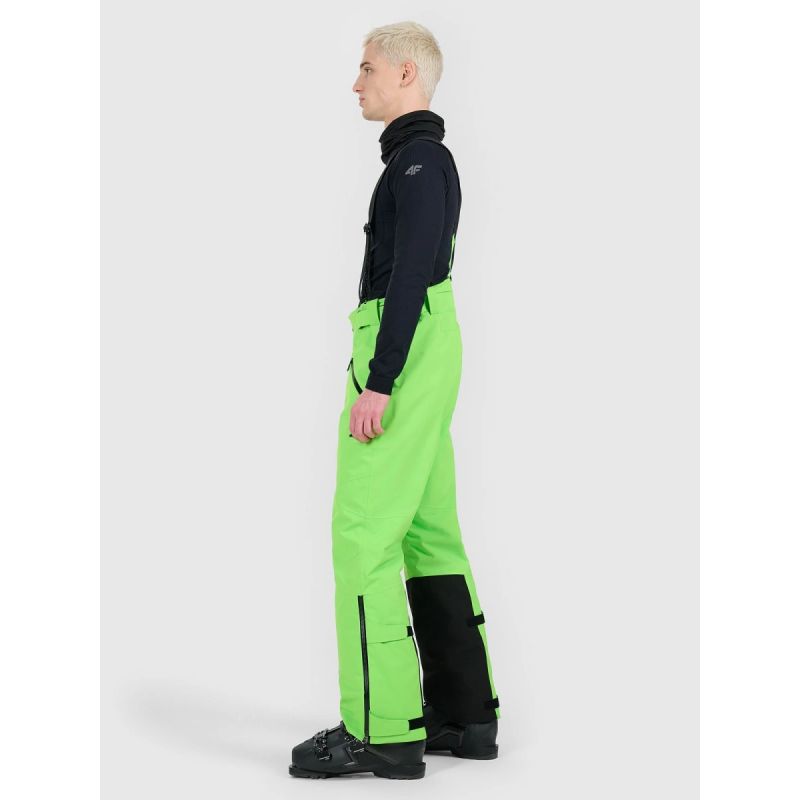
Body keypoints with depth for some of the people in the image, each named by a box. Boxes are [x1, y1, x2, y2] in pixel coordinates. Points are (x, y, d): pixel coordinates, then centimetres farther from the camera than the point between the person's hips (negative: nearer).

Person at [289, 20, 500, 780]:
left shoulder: (419, 157, -11)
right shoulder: (425, 161, 21)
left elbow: (409, 276, -20)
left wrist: (376, 383, -24)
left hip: (402, 354, -10)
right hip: (423, 355, 11)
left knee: (363, 535, -10)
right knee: (426, 534, 9)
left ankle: (380, 729, -8)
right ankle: (463, 714, 12)